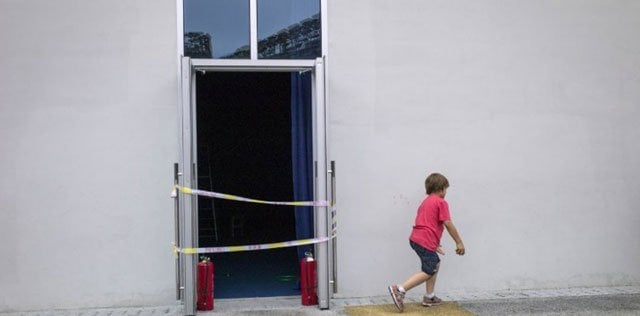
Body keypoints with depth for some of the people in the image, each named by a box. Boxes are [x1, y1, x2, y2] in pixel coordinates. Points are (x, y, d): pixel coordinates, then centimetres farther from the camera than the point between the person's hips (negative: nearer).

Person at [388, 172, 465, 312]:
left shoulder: (425, 202, 25)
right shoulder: (441, 203, -3)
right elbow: (448, 224, -8)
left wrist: (434, 245, 32)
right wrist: (459, 242, 0)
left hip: (416, 238, 10)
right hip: (426, 241, -10)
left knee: (435, 264, 22)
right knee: (428, 271, -7)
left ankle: (429, 297, 24)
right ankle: (399, 290, -16)